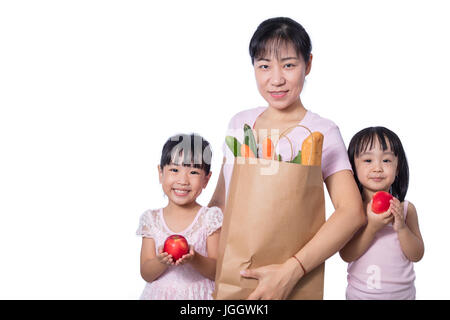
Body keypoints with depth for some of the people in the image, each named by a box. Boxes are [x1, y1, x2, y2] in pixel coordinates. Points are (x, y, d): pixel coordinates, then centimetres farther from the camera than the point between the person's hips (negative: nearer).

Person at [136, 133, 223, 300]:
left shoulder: (210, 217, -6)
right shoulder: (151, 219, 0)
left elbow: (217, 271, -7)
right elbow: (146, 274, -2)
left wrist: (194, 259, -23)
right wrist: (161, 261, -20)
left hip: (198, 294, -2)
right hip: (159, 294, 2)